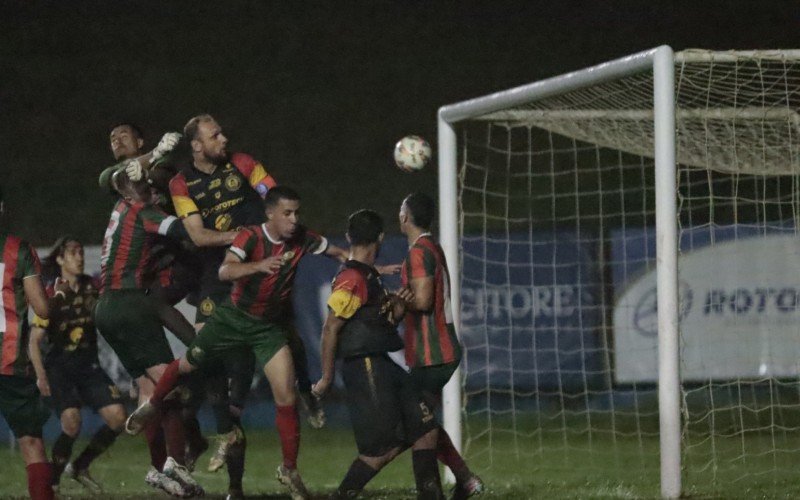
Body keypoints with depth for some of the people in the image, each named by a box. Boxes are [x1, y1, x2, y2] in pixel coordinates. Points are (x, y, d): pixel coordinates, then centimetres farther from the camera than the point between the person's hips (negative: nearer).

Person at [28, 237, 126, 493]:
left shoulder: (92, 287, 4)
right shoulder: (51, 295, -8)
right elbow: (34, 340, -7)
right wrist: (41, 375, -18)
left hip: (89, 363, 5)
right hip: (60, 366, -5)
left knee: (117, 417, -9)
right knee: (72, 423, -25)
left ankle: (80, 466, 11)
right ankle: (51, 480, -6)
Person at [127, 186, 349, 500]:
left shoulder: (302, 239, -13)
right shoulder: (251, 237, -24)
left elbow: (339, 253, 5)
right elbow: (225, 271, -41)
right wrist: (258, 266, -58)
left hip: (270, 327, 2)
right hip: (235, 317, -2)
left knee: (286, 398, -9)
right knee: (188, 365, 17)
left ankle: (289, 471, 6)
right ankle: (153, 406, 49)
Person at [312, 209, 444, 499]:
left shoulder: (370, 277, 18)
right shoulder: (352, 279, -13)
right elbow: (331, 328, -16)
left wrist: (397, 308, 3)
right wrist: (327, 378, -15)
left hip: (382, 366, 10)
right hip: (365, 368, -10)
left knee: (426, 431, 7)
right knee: (385, 447, -11)